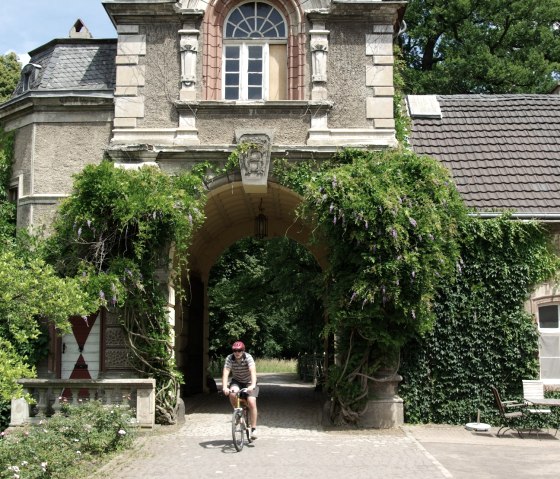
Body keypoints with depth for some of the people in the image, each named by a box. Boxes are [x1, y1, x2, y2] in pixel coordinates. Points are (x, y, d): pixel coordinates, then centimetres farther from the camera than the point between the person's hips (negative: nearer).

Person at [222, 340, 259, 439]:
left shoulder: (248, 357, -24)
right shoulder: (229, 358, -18)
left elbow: (253, 371, -37)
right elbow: (225, 373, -28)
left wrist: (253, 385, -53)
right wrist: (224, 387, -44)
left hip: (249, 383, -2)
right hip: (236, 382, 2)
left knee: (251, 402, -22)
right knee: (232, 393, -30)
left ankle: (253, 429, -11)